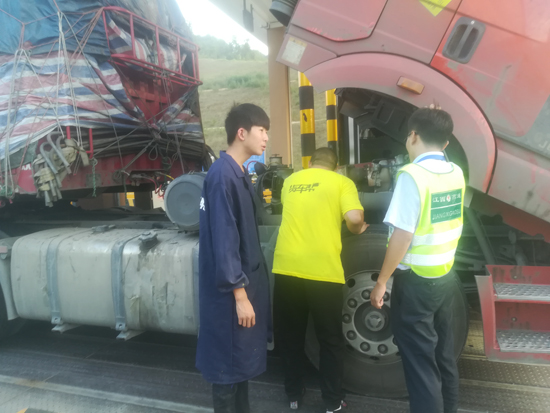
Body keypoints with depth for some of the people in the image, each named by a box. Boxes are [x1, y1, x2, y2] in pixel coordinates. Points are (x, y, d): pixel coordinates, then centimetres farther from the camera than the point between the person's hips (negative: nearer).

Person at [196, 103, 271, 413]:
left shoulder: (240, 173, 10)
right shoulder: (222, 175, -20)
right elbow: (223, 240, -22)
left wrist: (249, 286, 18)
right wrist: (239, 293, -20)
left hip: (245, 281, 9)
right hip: (231, 289, -9)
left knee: (244, 358, 21)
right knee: (229, 361, 7)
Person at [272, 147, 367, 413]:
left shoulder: (290, 180, 15)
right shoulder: (341, 182, 2)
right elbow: (354, 218, -12)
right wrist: (357, 230, 9)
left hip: (286, 267, 3)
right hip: (322, 270, -3)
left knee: (289, 336, 19)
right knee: (330, 339, 16)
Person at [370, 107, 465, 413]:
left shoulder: (413, 174, -18)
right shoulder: (456, 173, 3)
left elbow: (402, 235, -22)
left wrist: (382, 282, -13)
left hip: (416, 281, -8)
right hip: (446, 276, 8)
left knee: (420, 362, 4)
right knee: (444, 355, 20)